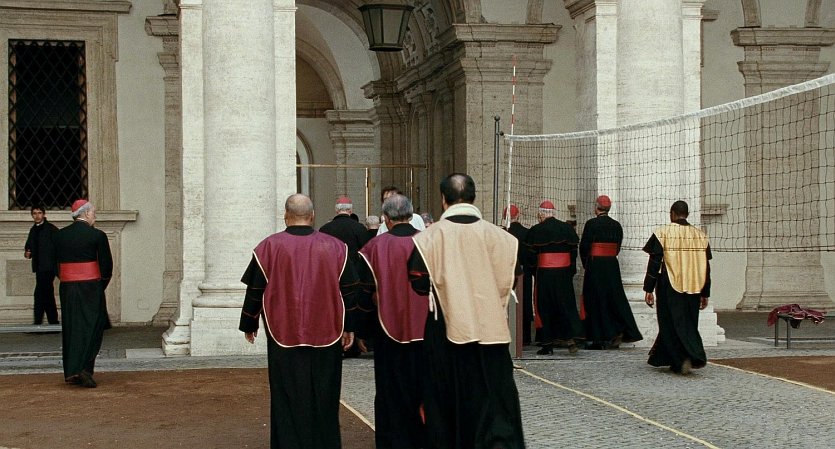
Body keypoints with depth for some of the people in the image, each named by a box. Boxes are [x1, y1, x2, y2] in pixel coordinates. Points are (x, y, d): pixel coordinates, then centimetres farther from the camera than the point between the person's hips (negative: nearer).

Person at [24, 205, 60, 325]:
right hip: (39, 266, 8)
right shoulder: (33, 230, 15)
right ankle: (53, 322, 19)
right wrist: (27, 252, 0)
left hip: (48, 266, -8)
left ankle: (38, 323, -11)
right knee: (48, 294, 12)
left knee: (40, 294, -13)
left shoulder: (51, 229, -8)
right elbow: (29, 245, 21)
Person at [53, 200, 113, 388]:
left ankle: (70, 372, 14)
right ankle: (83, 368, -14)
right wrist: (101, 285, 9)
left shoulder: (59, 235, 5)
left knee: (70, 329, 11)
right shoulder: (97, 236, -8)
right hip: (91, 287, -5)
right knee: (92, 328, 0)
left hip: (66, 288, 5)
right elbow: (106, 265, -5)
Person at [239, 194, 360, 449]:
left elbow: (255, 291, -1)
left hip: (283, 336, -1)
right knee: (323, 398, 13)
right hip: (326, 335, 2)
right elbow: (350, 290, 1)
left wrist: (248, 325, 12)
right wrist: (349, 327, 8)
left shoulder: (269, 247, -6)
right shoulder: (335, 247, -1)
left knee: (287, 399, 7)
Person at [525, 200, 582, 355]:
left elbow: (531, 255, -4)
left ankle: (547, 345, 6)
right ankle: (571, 337, -8)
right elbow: (574, 251, 7)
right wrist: (572, 270, 16)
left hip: (544, 274, -3)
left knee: (545, 308, 5)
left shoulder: (536, 230, -7)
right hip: (564, 273, 3)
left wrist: (534, 268, 14)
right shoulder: (567, 228, 3)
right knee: (567, 305, 9)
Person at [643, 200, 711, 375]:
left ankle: (682, 360, -13)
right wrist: (705, 294, 14)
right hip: (693, 288, 4)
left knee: (673, 324, 2)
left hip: (669, 288, -4)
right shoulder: (700, 235, 5)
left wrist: (648, 289, -4)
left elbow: (654, 263, -8)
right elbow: (706, 267, 8)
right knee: (688, 323, 15)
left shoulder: (662, 233, -6)